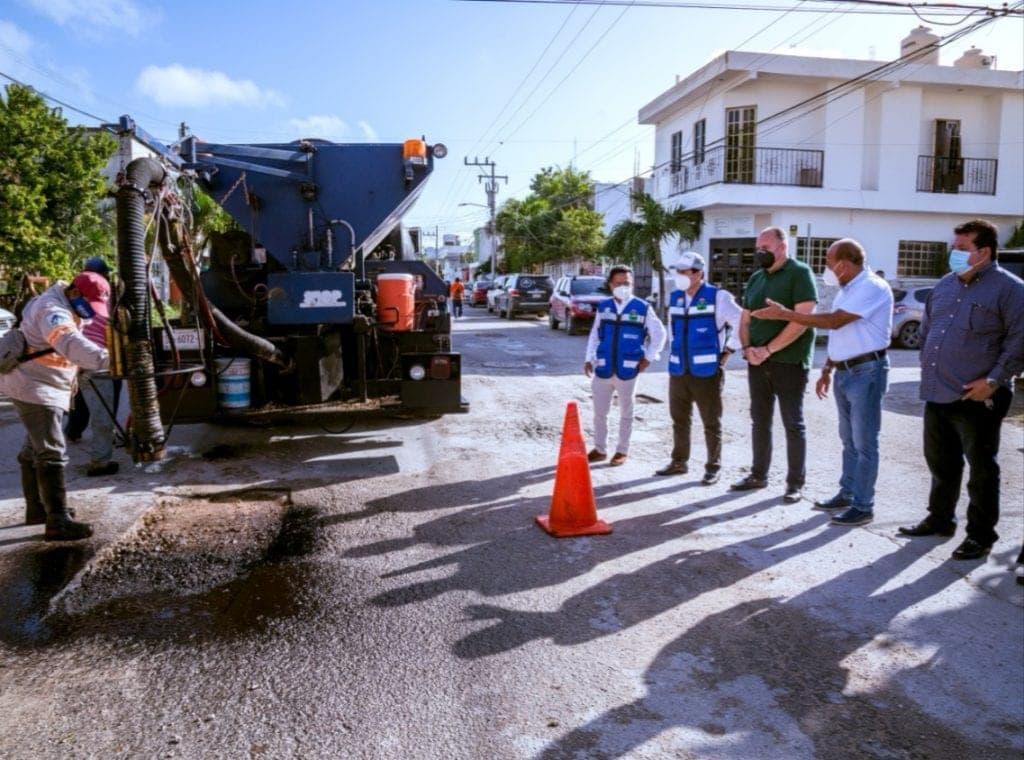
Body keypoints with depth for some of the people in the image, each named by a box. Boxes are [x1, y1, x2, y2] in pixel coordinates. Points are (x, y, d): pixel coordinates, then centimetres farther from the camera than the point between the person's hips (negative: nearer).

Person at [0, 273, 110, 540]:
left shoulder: (63, 306, 10)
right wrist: (105, 358, -61)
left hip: (41, 388, 11)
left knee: (35, 449, 20)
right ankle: (58, 521, -19)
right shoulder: (52, 310, -23)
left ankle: (36, 508, 34)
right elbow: (70, 343, -44)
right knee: (52, 453, -16)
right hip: (34, 389, -11)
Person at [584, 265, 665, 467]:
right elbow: (595, 335, 11)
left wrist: (649, 358, 0)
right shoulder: (603, 307, 4)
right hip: (603, 369, 3)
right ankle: (600, 449, 26)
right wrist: (589, 358, 5)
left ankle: (622, 451, 23)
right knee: (599, 412, 11)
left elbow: (659, 334, 4)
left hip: (627, 371, -3)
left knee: (625, 413, 10)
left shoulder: (642, 308, -4)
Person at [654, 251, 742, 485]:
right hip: (678, 371, 6)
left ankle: (713, 468, 15)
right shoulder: (675, 298, 10)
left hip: (707, 372, -6)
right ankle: (679, 462, 28)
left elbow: (742, 323, -6)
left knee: (711, 423, 4)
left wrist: (729, 349, -3)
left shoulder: (717, 297, -9)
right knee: (679, 420, 15)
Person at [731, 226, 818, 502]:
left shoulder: (799, 273, -8)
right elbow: (745, 319, 16)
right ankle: (758, 475, 23)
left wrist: (768, 350, -17)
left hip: (789, 362, -6)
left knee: (793, 424, 1)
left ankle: (795, 483, 9)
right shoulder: (756, 278, 12)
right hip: (757, 362, 6)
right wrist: (748, 348, -3)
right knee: (759, 421, 12)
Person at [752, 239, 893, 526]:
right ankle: (847, 494, 26)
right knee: (849, 439, 16)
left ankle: (863, 506, 5)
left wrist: (785, 314, -19)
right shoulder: (847, 290, 15)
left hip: (866, 372, -9)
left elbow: (834, 321, -23)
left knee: (864, 442, -3)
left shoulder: (872, 287, -16)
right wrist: (826, 371, 17)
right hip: (844, 372, 9)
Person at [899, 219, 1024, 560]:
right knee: (940, 463, 18)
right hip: (937, 394, 7)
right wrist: (926, 365, 14)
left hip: (976, 398, -7)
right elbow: (926, 329, 23)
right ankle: (940, 519, 33)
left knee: (981, 469, 5)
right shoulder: (944, 285, 13)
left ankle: (981, 534, 17)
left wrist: (994, 381, -17)